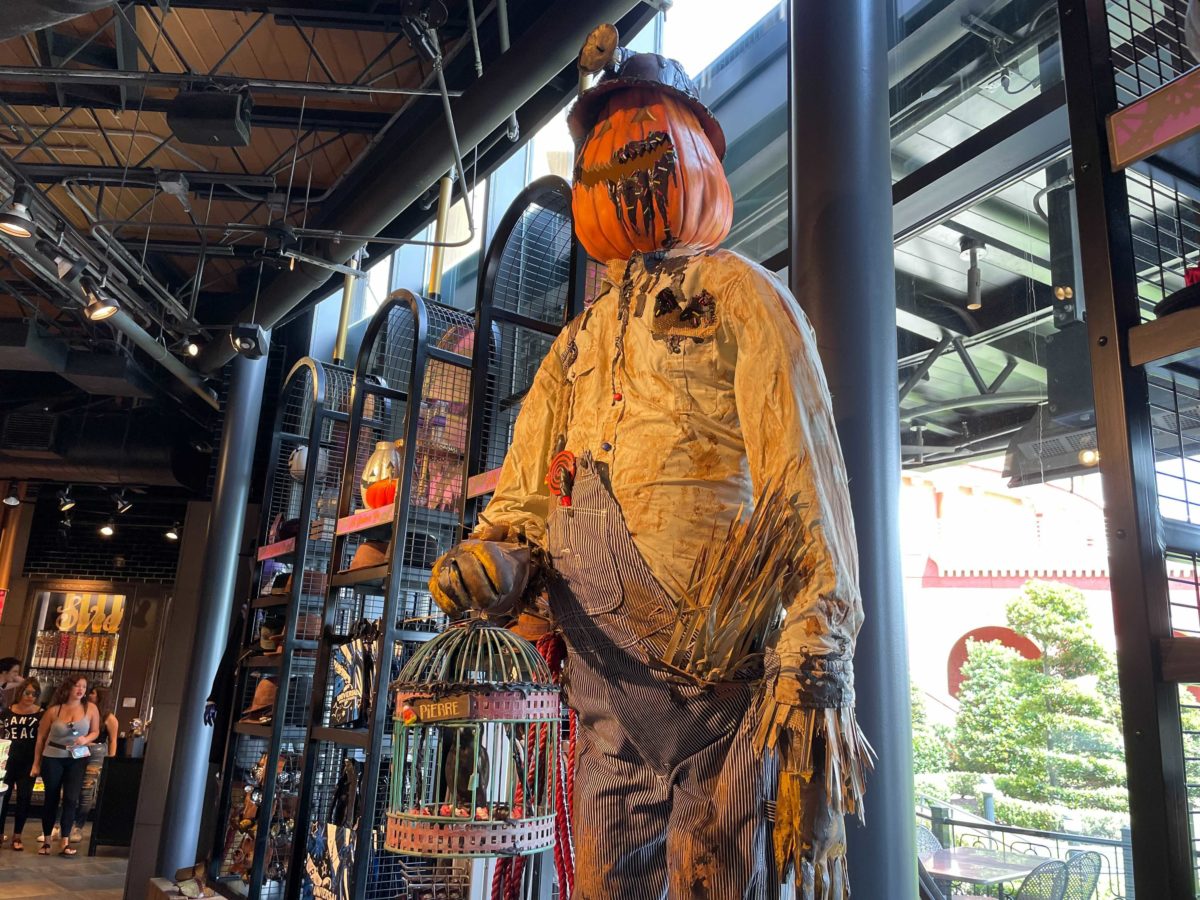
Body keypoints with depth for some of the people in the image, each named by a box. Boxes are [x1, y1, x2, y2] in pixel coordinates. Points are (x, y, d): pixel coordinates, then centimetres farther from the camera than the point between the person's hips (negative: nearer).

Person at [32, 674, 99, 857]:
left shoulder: (91, 709, -5)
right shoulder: (54, 710, -8)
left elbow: (95, 732, 5)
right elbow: (41, 737, 0)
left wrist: (86, 739, -17)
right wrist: (36, 763, 2)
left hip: (78, 759, 0)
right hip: (52, 758, 0)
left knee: (71, 799, -8)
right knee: (51, 799, 8)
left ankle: (65, 843, -5)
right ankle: (46, 841, 20)